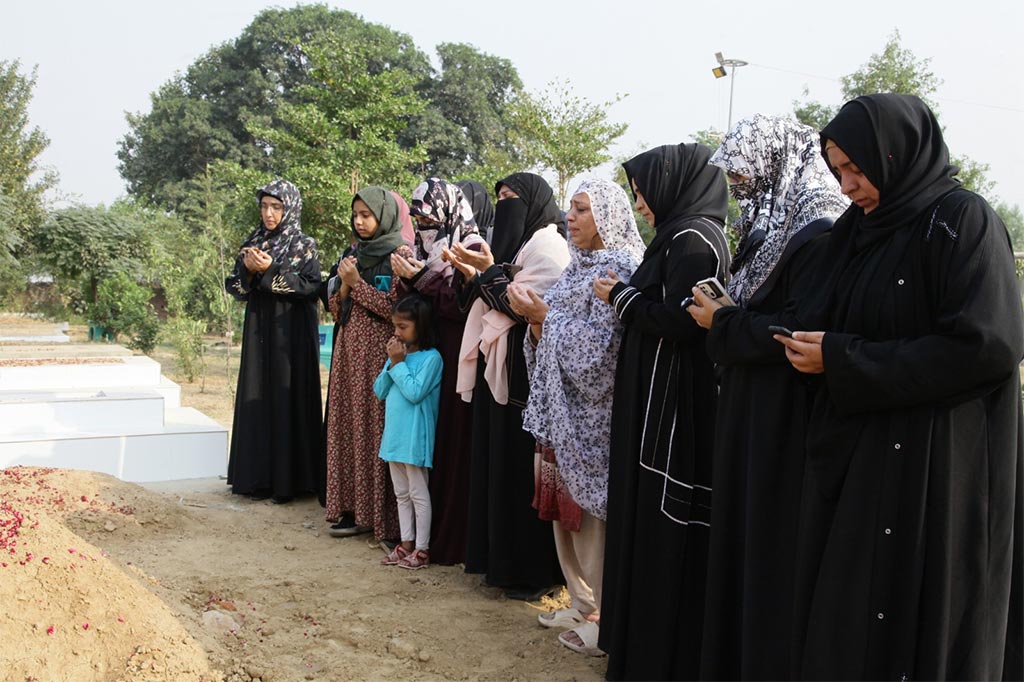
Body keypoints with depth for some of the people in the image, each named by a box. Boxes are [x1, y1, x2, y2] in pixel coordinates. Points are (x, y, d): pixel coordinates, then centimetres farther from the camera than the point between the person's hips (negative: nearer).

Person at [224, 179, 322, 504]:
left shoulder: (304, 245, -2)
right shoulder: (252, 243, 12)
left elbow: (311, 286, -13)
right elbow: (235, 288, 10)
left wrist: (271, 270, -19)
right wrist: (248, 270, -10)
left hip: (291, 333, -5)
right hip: (258, 331, 5)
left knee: (288, 398, -4)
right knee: (257, 399, 5)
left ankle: (288, 478, 1)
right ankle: (258, 476, 12)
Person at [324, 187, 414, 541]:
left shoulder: (400, 253, -4)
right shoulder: (352, 253, 15)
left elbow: (394, 309, -13)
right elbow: (337, 310, 14)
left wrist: (357, 283, -11)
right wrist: (344, 285, -4)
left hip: (379, 352, -6)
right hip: (348, 352, 7)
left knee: (375, 426, -7)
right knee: (348, 426, 5)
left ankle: (378, 512, 0)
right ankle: (353, 507, 11)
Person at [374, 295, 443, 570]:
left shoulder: (431, 357, -13)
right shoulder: (398, 353, 8)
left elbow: (415, 392, -23)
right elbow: (379, 391, 7)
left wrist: (399, 363, -16)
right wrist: (392, 363, -6)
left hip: (414, 435, -8)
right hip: (394, 434, 8)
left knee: (418, 493, 1)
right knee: (401, 493, 15)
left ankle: (421, 549, 9)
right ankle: (406, 544, 24)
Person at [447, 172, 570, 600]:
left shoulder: (547, 245, -7)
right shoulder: (513, 244, 19)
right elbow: (486, 305, 16)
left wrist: (489, 272, -13)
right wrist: (471, 275, 1)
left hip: (525, 373, -9)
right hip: (497, 368, 9)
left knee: (523, 469, -6)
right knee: (498, 466, 11)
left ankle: (534, 570, 3)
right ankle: (501, 558, 20)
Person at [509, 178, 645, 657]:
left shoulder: (619, 269, -10)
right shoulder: (577, 268, 14)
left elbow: (595, 347, -19)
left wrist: (542, 314, -13)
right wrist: (534, 317, -4)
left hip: (594, 411, -8)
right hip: (562, 406, 8)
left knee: (593, 512, -2)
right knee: (565, 509, 12)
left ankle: (609, 618, 10)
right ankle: (582, 604, 25)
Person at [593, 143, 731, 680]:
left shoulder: (691, 238, -14)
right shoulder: (687, 234, 15)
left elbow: (678, 321, -22)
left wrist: (621, 297, -9)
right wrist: (626, 294, 7)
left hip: (674, 409, -10)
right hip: (661, 407, 10)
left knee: (665, 533, -1)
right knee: (652, 524, 16)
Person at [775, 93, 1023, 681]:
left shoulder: (962, 221, -9)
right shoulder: (861, 230, 13)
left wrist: (843, 361, -16)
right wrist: (811, 345, -4)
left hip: (935, 472, -7)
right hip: (856, 461, 7)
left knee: (919, 629, 1)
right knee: (841, 626, 10)